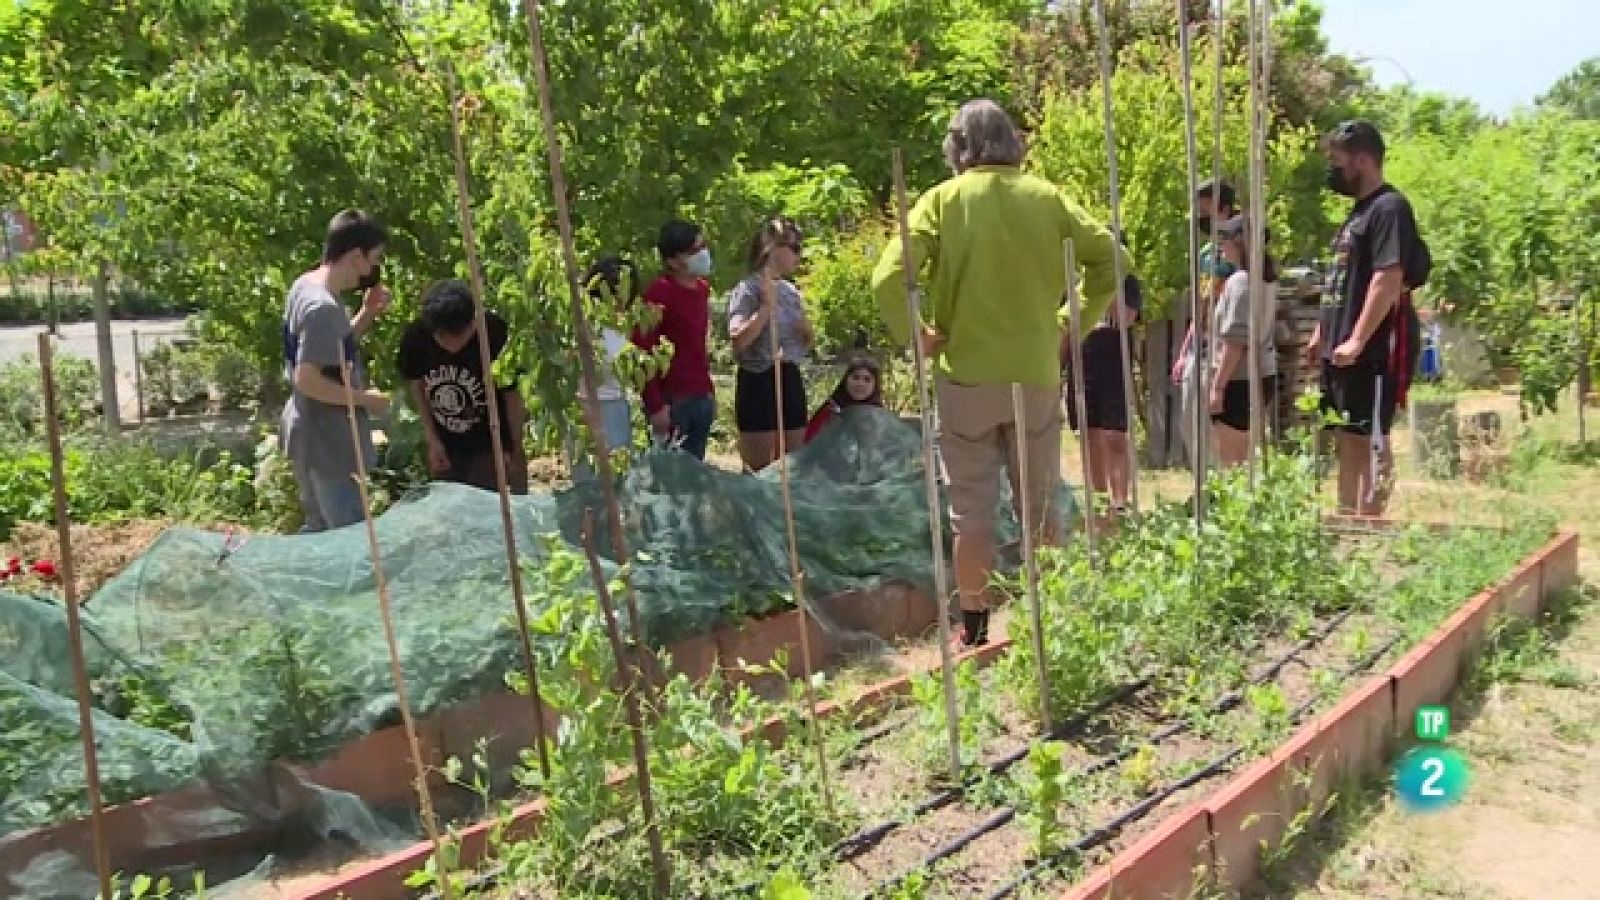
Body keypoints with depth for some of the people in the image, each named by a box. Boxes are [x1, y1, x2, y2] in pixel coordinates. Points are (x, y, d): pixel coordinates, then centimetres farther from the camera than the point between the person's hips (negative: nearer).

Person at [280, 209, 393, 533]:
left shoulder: (304, 286, 6)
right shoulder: (324, 307, -24)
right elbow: (306, 379, -28)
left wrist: (367, 315, 4)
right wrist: (365, 399, -18)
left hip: (314, 438, 10)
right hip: (329, 445, -10)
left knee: (318, 530, 22)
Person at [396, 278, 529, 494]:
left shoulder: (495, 333, -25)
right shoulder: (416, 337, -17)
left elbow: (513, 395, -13)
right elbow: (417, 386, 1)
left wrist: (517, 451, -7)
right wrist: (432, 441, -1)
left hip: (491, 446, -4)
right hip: (445, 448, 4)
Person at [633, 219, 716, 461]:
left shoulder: (702, 288, 11)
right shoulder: (659, 293, -13)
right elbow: (641, 353, -15)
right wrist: (655, 405, -18)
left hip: (702, 398, 7)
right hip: (673, 400, -7)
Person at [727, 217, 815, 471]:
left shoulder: (791, 291, 13)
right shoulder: (748, 288, -8)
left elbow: (808, 341, 22)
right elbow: (738, 341, -21)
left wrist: (807, 331, 0)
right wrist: (767, 306, -18)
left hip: (791, 381, 7)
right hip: (760, 383, -7)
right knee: (762, 470, -5)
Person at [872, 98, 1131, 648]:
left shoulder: (943, 200, -4)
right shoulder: (1046, 197, 3)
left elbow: (887, 280, -15)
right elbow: (1111, 259, 3)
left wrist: (915, 335, -2)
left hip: (966, 376, -2)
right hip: (1038, 375, 2)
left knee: (972, 509, 8)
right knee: (1041, 505, 14)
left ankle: (974, 632, 13)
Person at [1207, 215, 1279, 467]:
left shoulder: (1240, 281, -15)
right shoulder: (1266, 279, 11)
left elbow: (1235, 341, -20)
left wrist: (1217, 386, -18)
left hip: (1239, 380, -9)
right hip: (1263, 375, 9)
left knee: (1229, 462, -2)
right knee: (1245, 458, 16)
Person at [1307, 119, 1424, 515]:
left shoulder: (1389, 207, -12)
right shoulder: (1358, 212, 17)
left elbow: (1389, 279, -21)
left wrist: (1357, 341, -24)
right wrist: (1321, 334, 20)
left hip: (1371, 353, -10)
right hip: (1340, 352, 10)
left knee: (1370, 442, -5)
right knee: (1346, 440, 14)